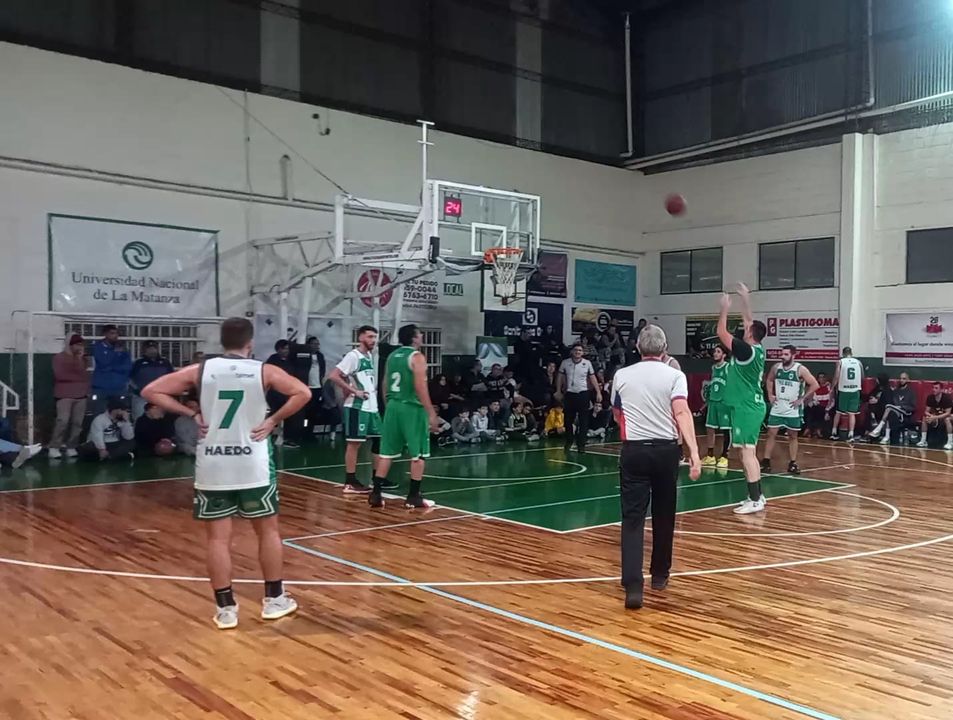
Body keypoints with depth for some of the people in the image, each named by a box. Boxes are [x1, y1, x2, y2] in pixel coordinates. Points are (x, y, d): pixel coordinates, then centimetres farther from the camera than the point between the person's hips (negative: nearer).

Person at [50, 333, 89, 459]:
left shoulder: (82, 358, 18)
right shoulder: (59, 357, 2)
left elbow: (84, 375, 7)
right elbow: (60, 375, -10)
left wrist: (80, 360, -2)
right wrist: (78, 378, 0)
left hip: (81, 395, 5)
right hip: (65, 395, -5)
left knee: (77, 423, -2)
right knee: (63, 420, -16)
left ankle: (71, 447, 2)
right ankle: (54, 448, -11)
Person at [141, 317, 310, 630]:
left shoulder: (200, 370, 2)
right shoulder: (264, 371, -2)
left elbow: (151, 391, 1)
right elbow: (303, 393, -13)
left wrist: (192, 415, 2)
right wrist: (273, 420, -5)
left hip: (212, 467, 1)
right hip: (254, 466, -1)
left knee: (217, 537, 9)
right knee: (268, 530, 14)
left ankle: (225, 608, 12)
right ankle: (274, 599, 22)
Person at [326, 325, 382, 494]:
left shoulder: (370, 356, 14)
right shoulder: (353, 356, -13)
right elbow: (333, 376, -20)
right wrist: (354, 391, -20)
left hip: (372, 406, 9)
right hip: (357, 406, -9)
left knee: (378, 439, 12)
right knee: (355, 442, -4)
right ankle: (350, 483, 2)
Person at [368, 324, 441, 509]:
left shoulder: (392, 356, 13)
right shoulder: (417, 357, -9)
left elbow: (385, 385, 15)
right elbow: (420, 387, -17)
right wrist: (431, 412, -15)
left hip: (393, 406, 7)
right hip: (412, 408, -7)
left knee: (387, 452, 9)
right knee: (418, 454, 2)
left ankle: (375, 494, 8)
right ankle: (413, 497, 4)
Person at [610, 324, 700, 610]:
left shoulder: (622, 375, 5)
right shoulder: (674, 375, -2)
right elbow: (682, 413, -16)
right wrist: (694, 452, -21)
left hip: (634, 450, 0)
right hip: (666, 450, 0)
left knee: (633, 517, -2)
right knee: (664, 515, 16)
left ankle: (633, 585, -16)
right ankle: (660, 574, 30)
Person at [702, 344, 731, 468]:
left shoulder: (728, 367, -9)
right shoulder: (713, 368, 14)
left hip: (725, 402, -7)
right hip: (713, 401, 7)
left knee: (726, 430, 1)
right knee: (709, 428, 8)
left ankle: (724, 457, 8)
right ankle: (710, 456, 18)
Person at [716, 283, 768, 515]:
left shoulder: (746, 350, -16)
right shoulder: (758, 349, 7)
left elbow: (721, 332, -13)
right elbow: (749, 320, 21)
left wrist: (725, 308, -2)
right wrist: (745, 298, 24)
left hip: (746, 408, -9)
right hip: (753, 406, 9)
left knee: (747, 453, -8)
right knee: (750, 452, 14)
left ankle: (755, 501, -7)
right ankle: (756, 495, 20)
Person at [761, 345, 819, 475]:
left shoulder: (800, 369, -12)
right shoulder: (776, 367, 1)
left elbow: (814, 385, -12)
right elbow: (769, 380, 20)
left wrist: (802, 399, -13)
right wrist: (770, 395, 7)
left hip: (793, 410, -3)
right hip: (777, 408, 3)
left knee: (793, 436, 7)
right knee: (771, 434, 1)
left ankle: (792, 464, 14)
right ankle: (766, 462, 6)